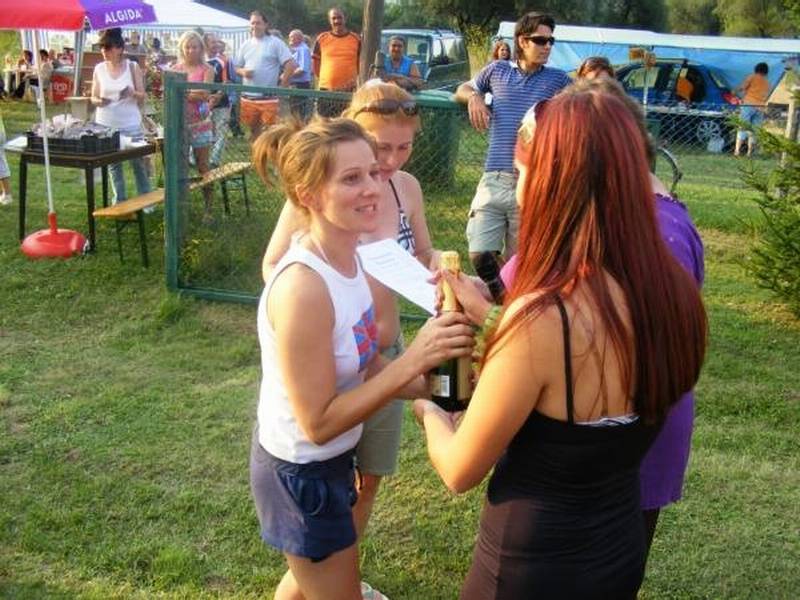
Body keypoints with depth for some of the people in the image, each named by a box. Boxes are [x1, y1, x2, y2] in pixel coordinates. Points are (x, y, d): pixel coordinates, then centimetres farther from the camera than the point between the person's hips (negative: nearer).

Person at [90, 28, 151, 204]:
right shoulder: (99, 69, 5)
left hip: (130, 124, -2)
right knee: (113, 164, 7)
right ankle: (120, 200, 17)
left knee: (138, 162, 2)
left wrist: (132, 93, -21)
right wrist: (98, 101, -15)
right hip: (106, 125, 2)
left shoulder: (132, 67, 0)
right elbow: (93, 97, 8)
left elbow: (142, 96, 2)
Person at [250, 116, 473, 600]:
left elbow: (364, 371, 2)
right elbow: (318, 422, -27)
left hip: (329, 462, 8)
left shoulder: (350, 260, -5)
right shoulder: (303, 287, -32)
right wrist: (413, 360, -31)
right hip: (301, 475, -8)